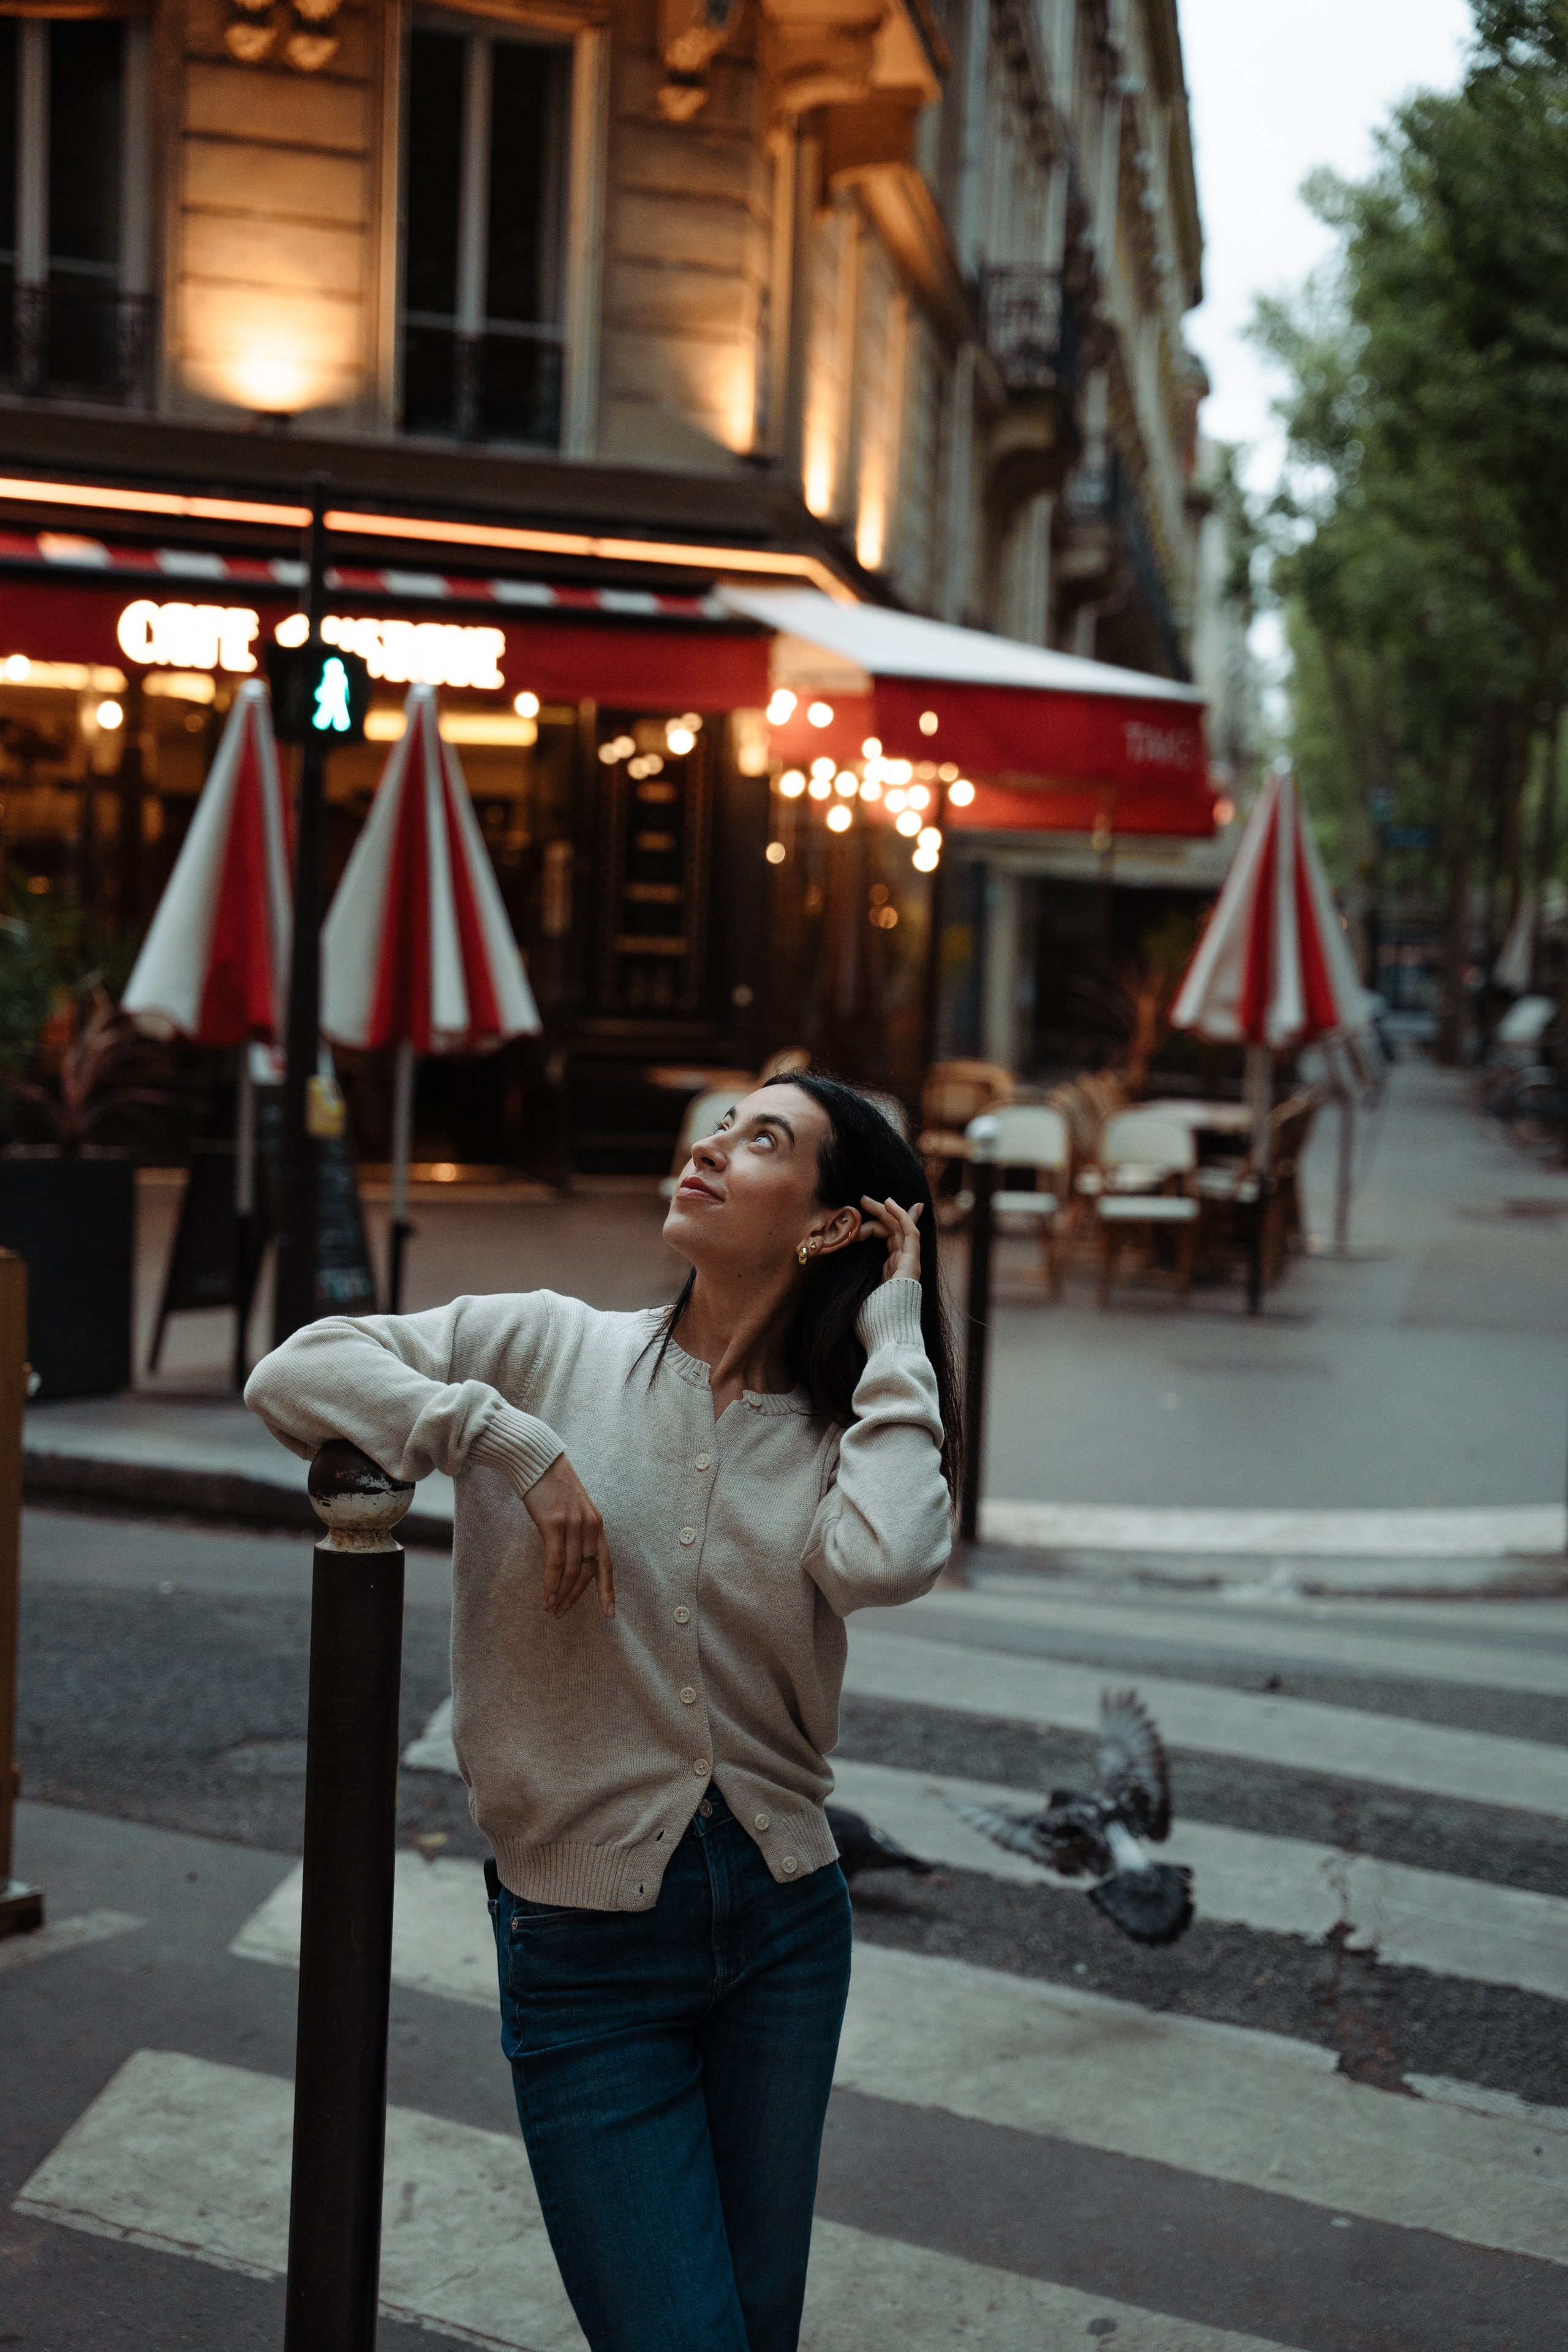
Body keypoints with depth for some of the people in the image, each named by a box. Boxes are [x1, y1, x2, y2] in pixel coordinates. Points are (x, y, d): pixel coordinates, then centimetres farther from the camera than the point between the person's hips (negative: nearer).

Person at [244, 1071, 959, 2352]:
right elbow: (293, 1374, -10)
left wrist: (894, 1331, -13)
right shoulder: (554, 1349, -2)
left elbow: (884, 1559, -23)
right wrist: (514, 1441, -19)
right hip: (586, 1944, -2)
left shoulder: (841, 1428, 1)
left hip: (784, 1920, 3)